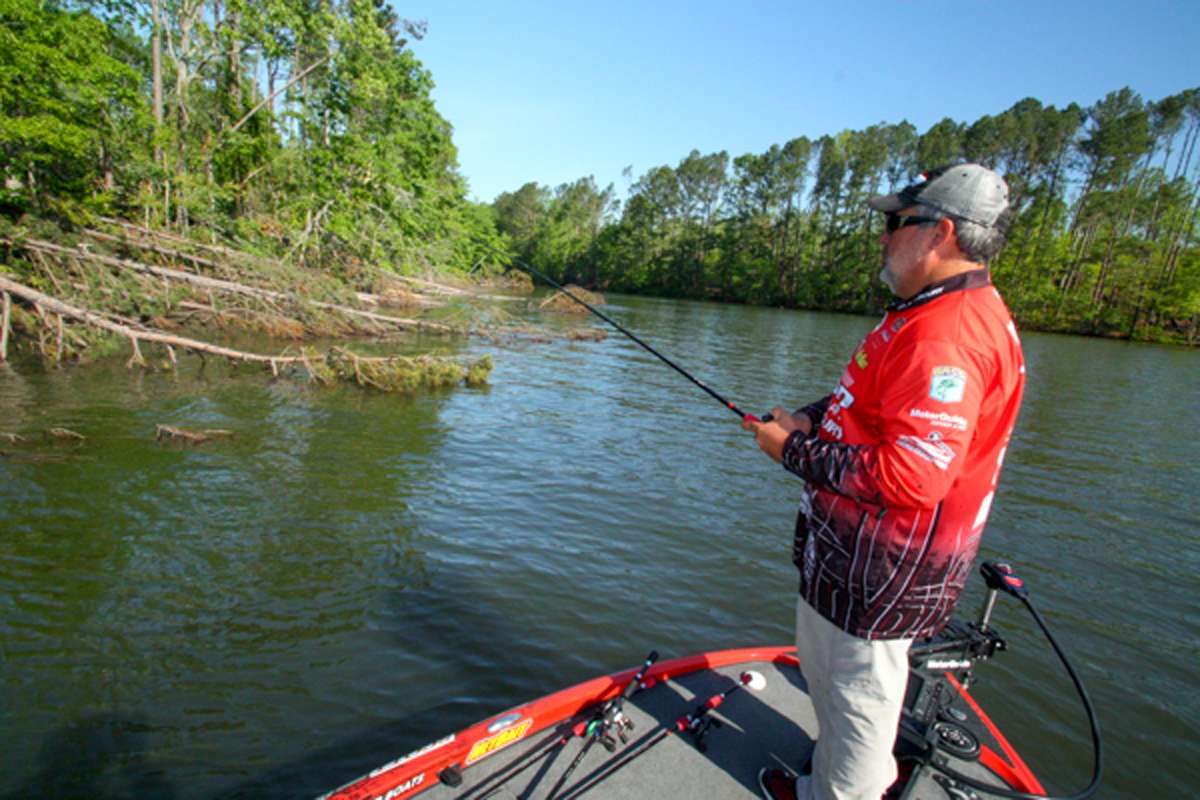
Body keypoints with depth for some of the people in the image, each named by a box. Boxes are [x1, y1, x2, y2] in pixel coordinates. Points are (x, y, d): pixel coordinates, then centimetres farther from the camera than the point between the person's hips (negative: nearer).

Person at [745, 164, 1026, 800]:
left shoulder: (948, 333, -26)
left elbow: (910, 476, -31)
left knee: (859, 687, 10)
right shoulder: (934, 313, 10)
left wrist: (795, 452, -21)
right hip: (849, 546, 11)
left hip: (884, 564, -11)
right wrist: (811, 419, 3)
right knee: (823, 663, 27)